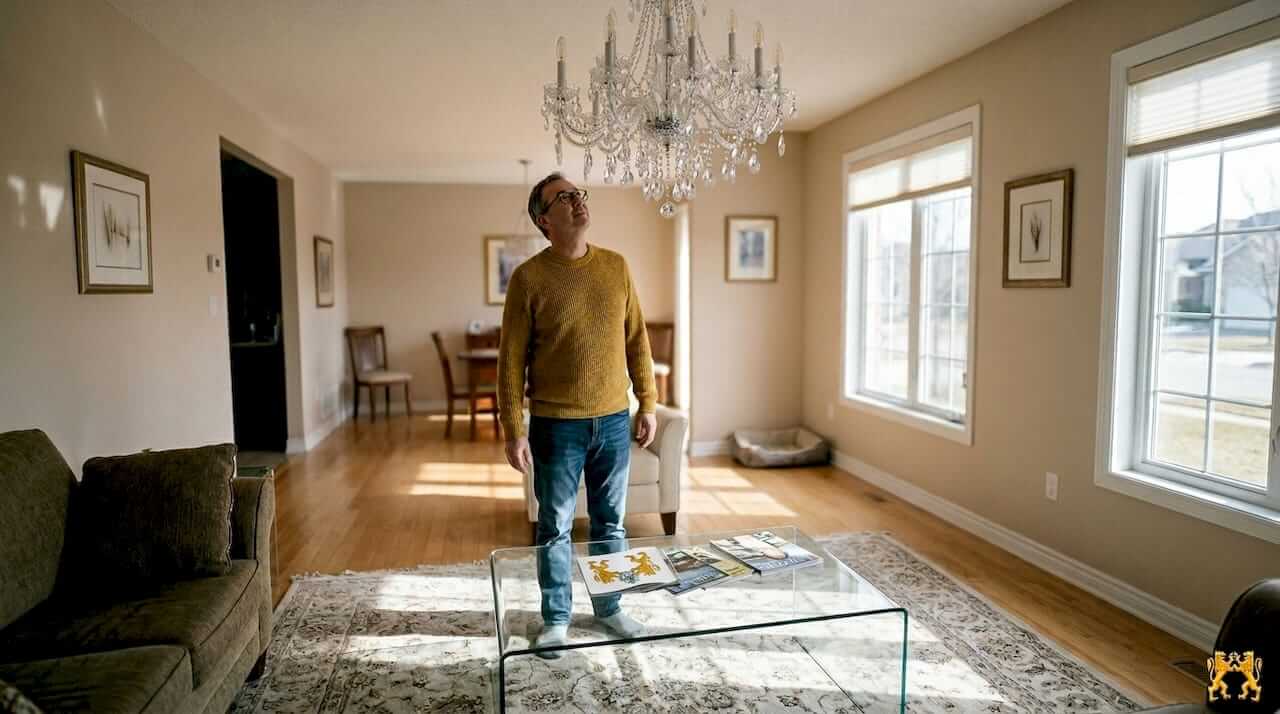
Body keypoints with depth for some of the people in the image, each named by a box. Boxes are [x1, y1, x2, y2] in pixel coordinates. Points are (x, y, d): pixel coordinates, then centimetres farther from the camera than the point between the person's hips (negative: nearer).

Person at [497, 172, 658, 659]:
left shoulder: (616, 266, 3)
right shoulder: (528, 278, -9)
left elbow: (636, 339, 8)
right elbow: (511, 360, -8)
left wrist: (648, 403, 5)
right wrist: (514, 432, -11)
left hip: (613, 420, 3)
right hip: (556, 425, -3)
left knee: (611, 522, 15)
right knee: (555, 528, 10)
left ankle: (609, 607, 34)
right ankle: (556, 618, 28)